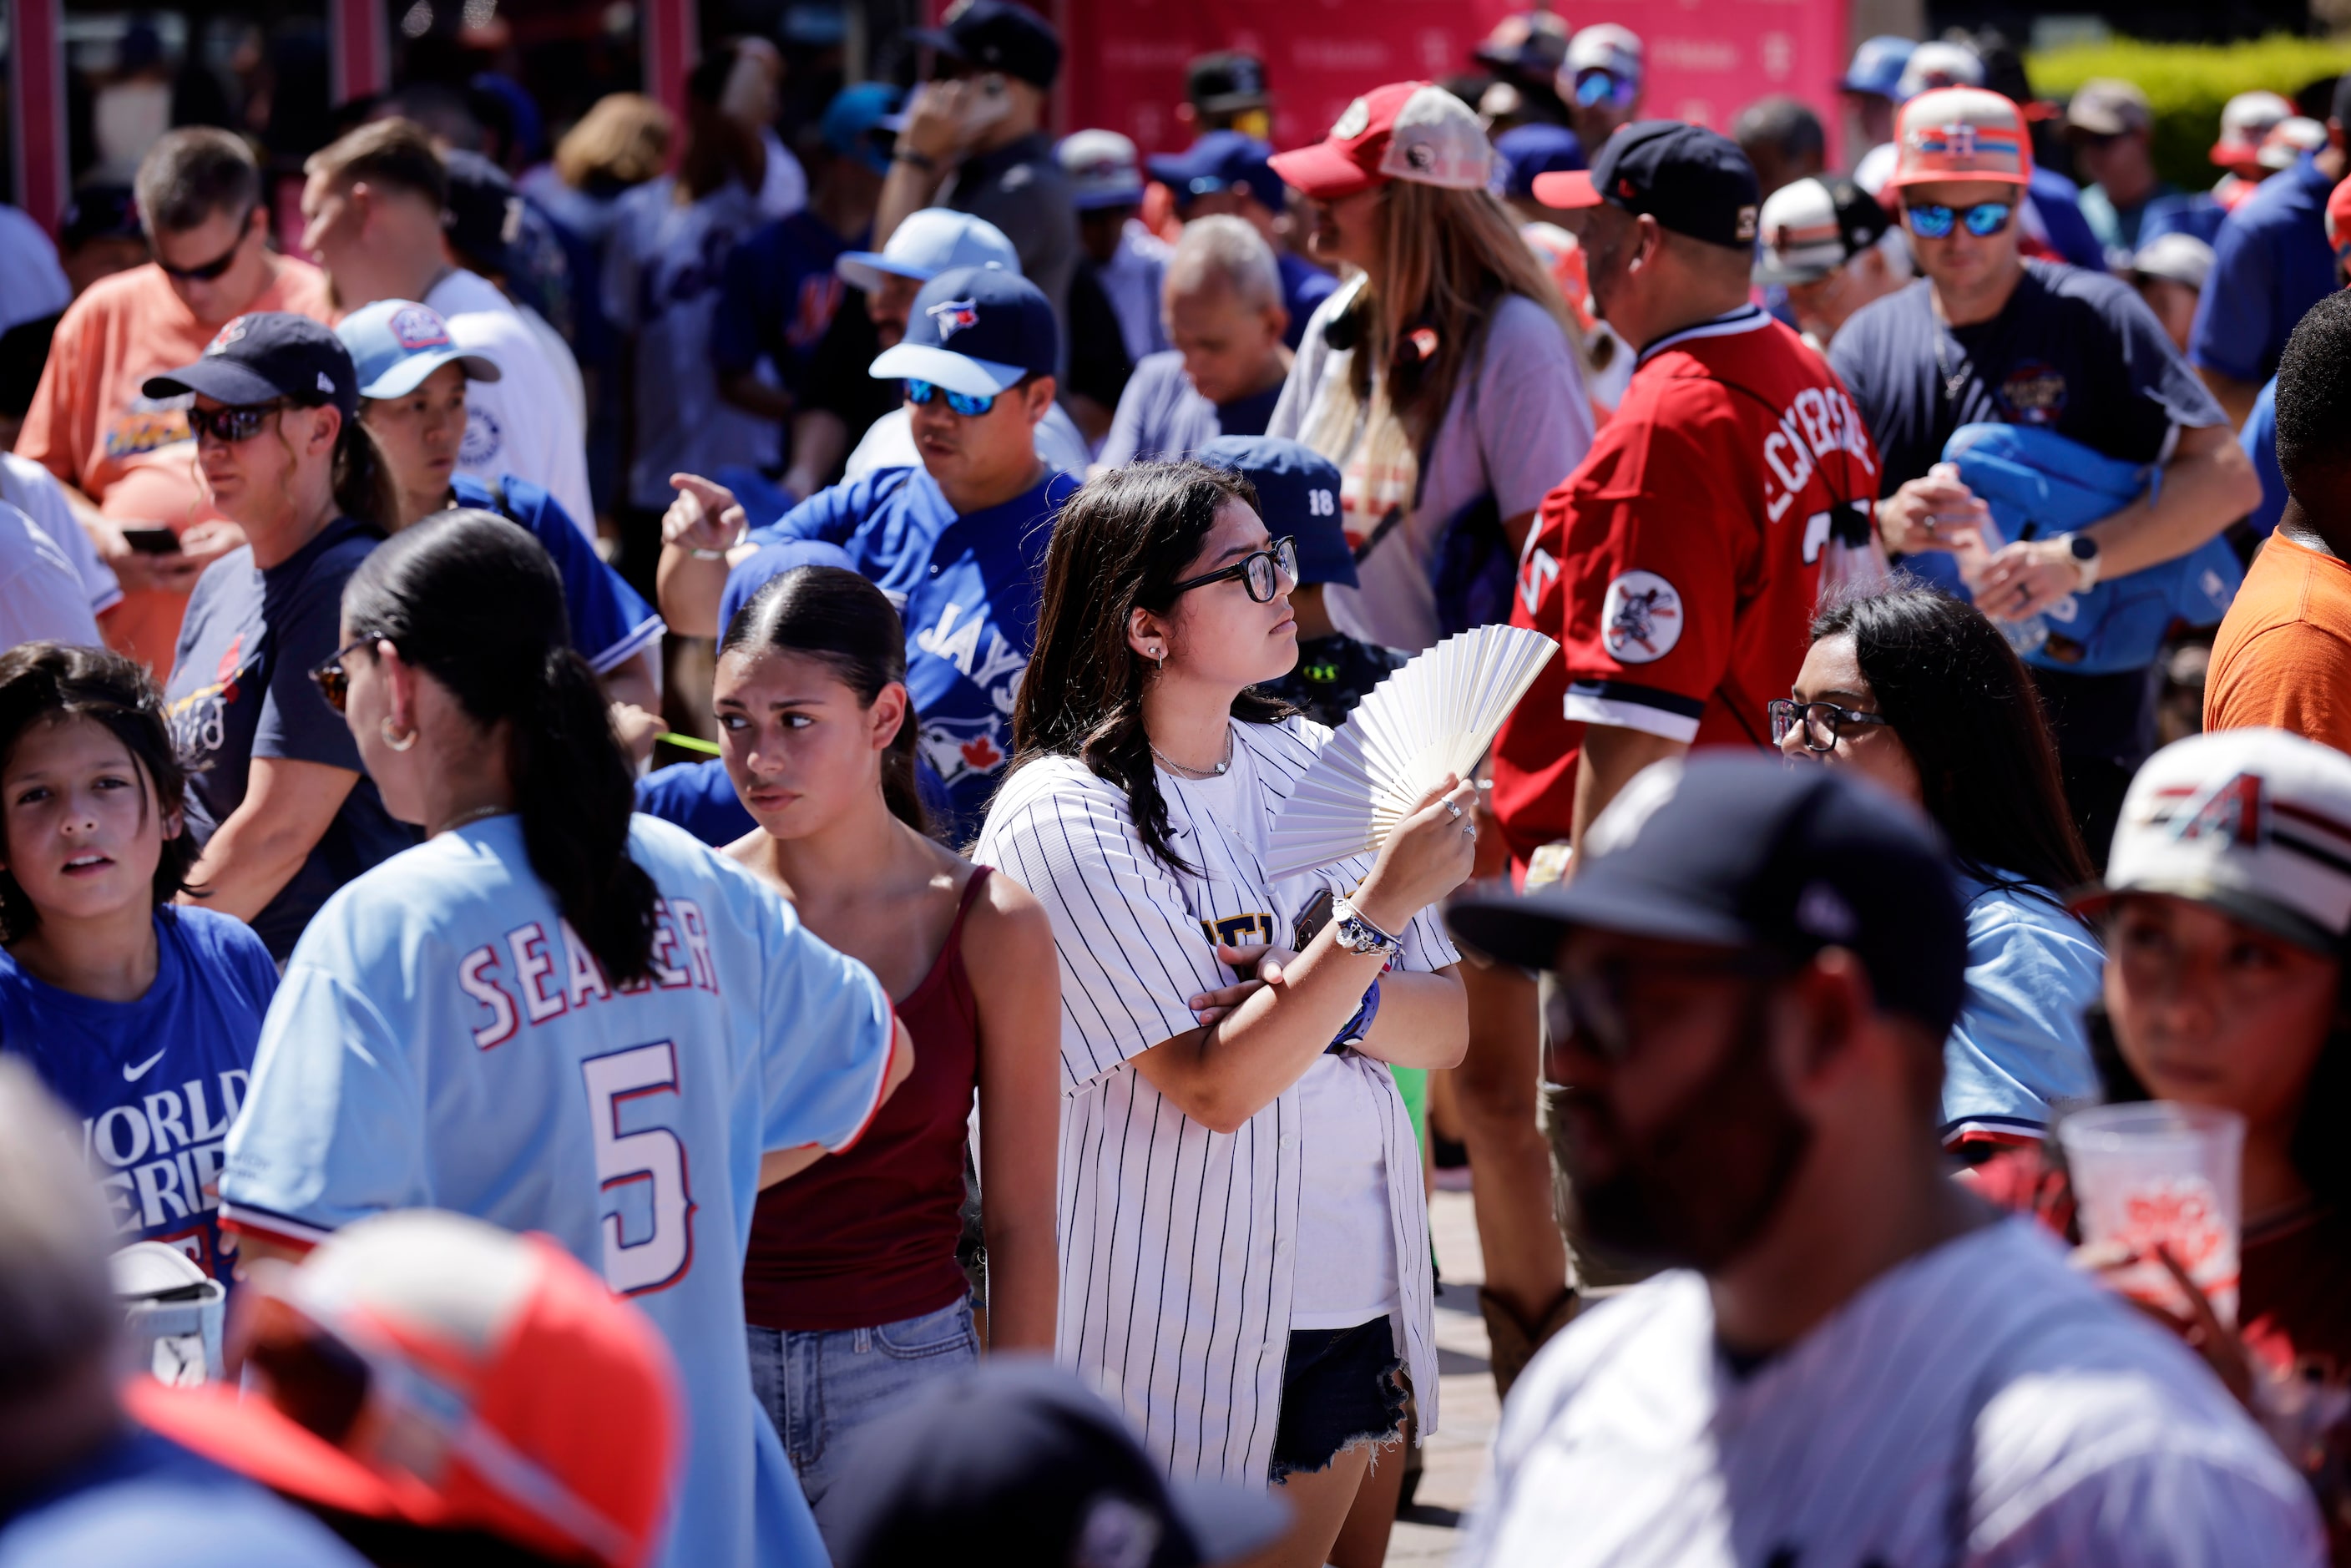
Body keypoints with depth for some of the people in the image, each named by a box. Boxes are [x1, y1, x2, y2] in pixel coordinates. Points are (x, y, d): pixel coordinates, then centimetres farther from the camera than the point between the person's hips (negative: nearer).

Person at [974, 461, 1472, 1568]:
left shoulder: (1307, 765, 4)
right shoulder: (1064, 820, -15)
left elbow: (1447, 1030, 3)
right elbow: (1217, 1086, -21)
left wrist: (1330, 1003, -18)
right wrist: (1379, 908, -25)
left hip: (1352, 1297, 6)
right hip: (1186, 1325, -6)